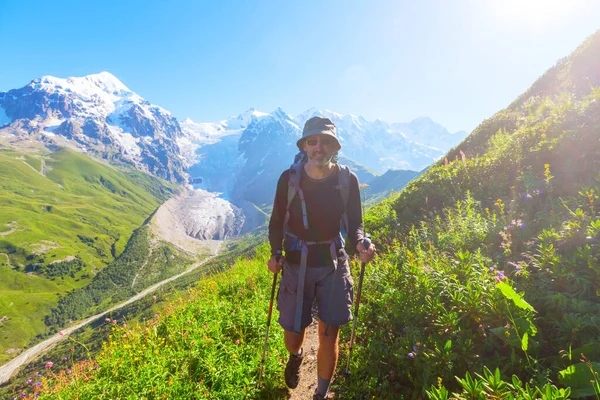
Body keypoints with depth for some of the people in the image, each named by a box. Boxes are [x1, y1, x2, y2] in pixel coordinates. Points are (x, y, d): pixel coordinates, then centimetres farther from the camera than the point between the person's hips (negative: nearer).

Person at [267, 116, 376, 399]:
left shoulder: (347, 179, -8)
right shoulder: (289, 178, -10)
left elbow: (354, 223, 2)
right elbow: (277, 221, 0)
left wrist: (361, 244, -20)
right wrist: (275, 253, -15)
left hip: (333, 264, 0)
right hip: (296, 265, 0)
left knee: (329, 336, 3)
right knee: (292, 335, 11)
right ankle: (296, 356, 51)